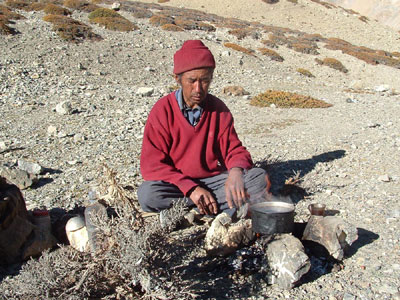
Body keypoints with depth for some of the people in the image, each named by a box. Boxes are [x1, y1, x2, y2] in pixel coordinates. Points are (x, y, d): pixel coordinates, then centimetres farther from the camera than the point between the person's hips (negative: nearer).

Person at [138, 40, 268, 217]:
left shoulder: (219, 109, 1)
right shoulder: (163, 110, -9)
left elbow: (234, 150, 4)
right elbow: (152, 164, -13)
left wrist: (236, 171, -22)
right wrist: (191, 188, -25)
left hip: (212, 180, 3)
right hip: (178, 184, -3)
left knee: (259, 177, -18)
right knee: (148, 194, -33)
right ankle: (222, 206, -20)